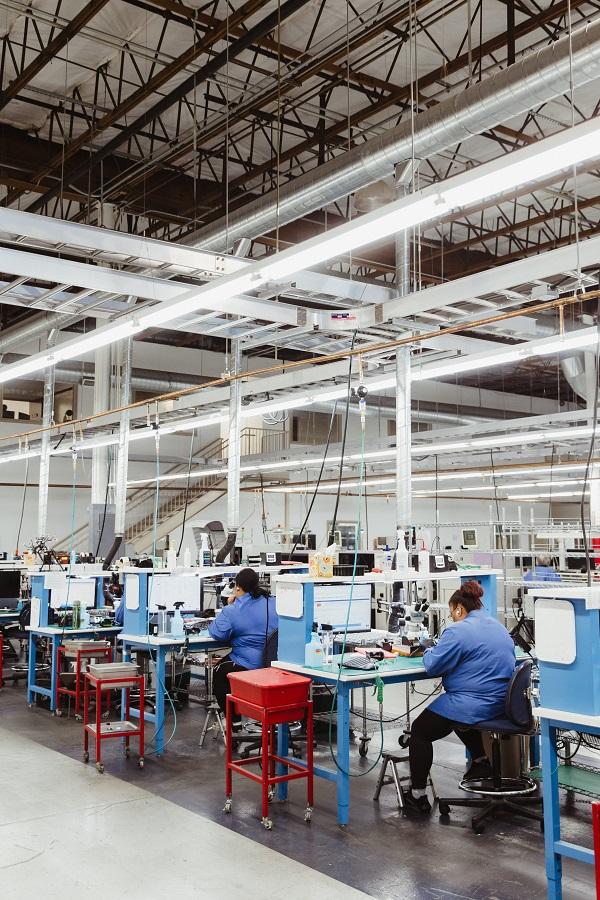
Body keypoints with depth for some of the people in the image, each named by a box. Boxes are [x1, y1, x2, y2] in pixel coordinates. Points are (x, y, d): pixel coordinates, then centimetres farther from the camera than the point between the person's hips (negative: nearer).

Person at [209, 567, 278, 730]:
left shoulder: (232, 611, -16)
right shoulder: (273, 603, 2)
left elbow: (216, 633, -13)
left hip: (248, 666, -6)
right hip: (273, 662, 6)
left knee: (218, 673, 25)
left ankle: (233, 720, 26)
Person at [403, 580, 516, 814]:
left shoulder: (459, 631, -16)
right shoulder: (498, 626, 12)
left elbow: (433, 667, -13)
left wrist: (429, 652, 8)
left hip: (473, 704, -9)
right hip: (501, 702, 9)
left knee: (419, 731, 7)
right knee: (460, 714, 39)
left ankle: (418, 795, 8)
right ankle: (481, 762, 40)